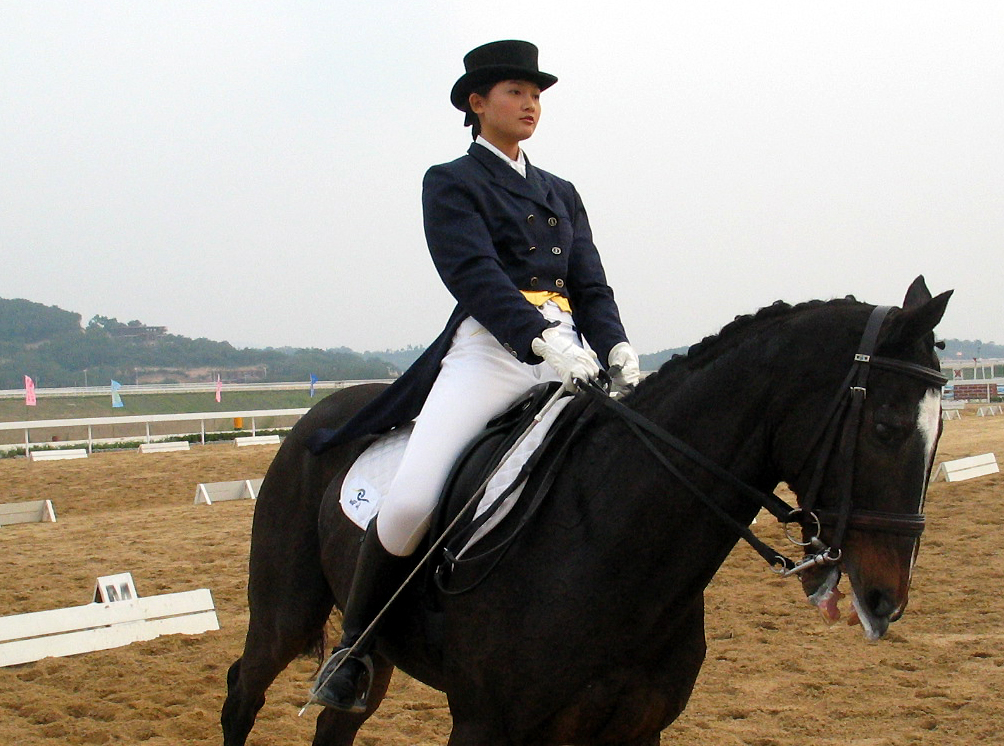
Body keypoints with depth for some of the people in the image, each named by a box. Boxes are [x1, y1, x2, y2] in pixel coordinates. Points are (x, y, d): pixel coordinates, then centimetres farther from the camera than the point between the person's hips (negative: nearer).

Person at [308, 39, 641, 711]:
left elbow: (591, 284, 15)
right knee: (410, 503, -23)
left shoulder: (561, 194, 25)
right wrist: (538, 337, -26)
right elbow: (473, 272, -9)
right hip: (488, 352, -5)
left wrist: (616, 346, -6)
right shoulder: (452, 183, 8)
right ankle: (354, 647, -1)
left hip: (568, 356, 6)